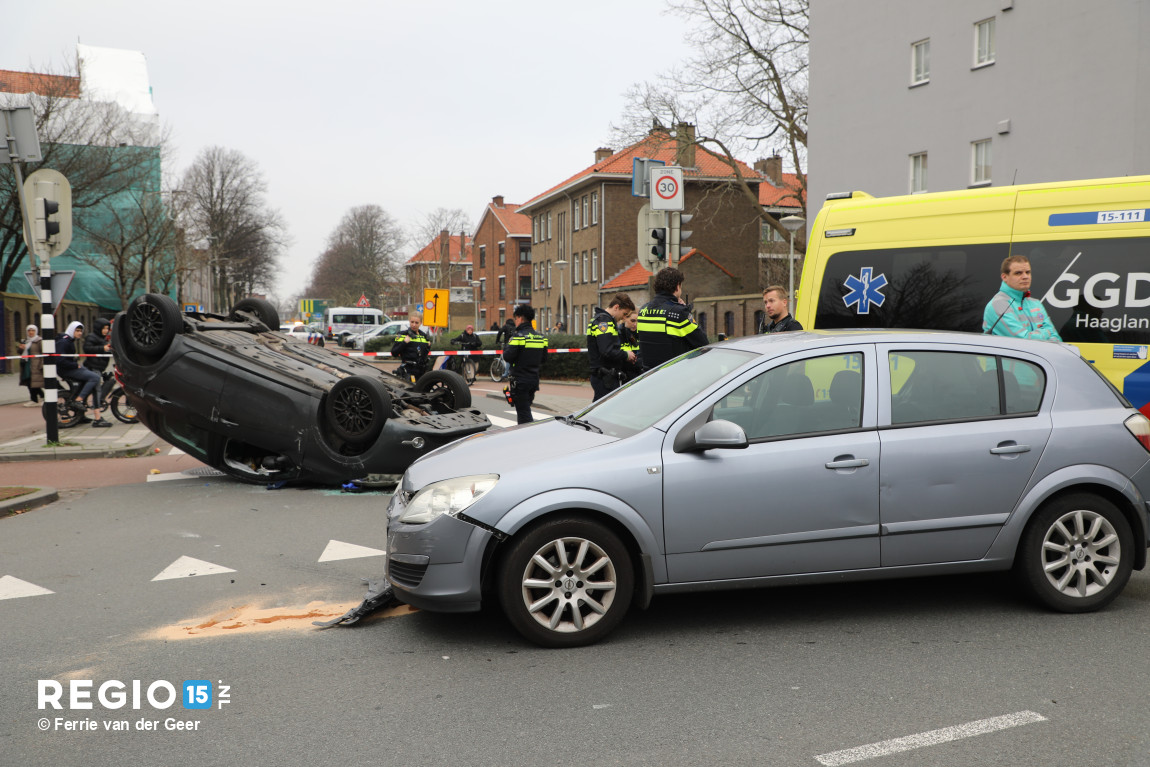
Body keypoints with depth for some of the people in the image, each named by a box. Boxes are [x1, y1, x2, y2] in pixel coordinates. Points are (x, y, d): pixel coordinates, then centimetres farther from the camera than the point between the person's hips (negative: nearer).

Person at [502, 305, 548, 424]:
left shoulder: (519, 336, -15)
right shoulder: (541, 337, 8)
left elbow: (507, 357, -17)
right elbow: (543, 358, 14)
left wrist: (507, 346, 2)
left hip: (520, 380, -7)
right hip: (534, 379, 7)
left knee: (523, 412, -4)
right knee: (526, 409, 19)